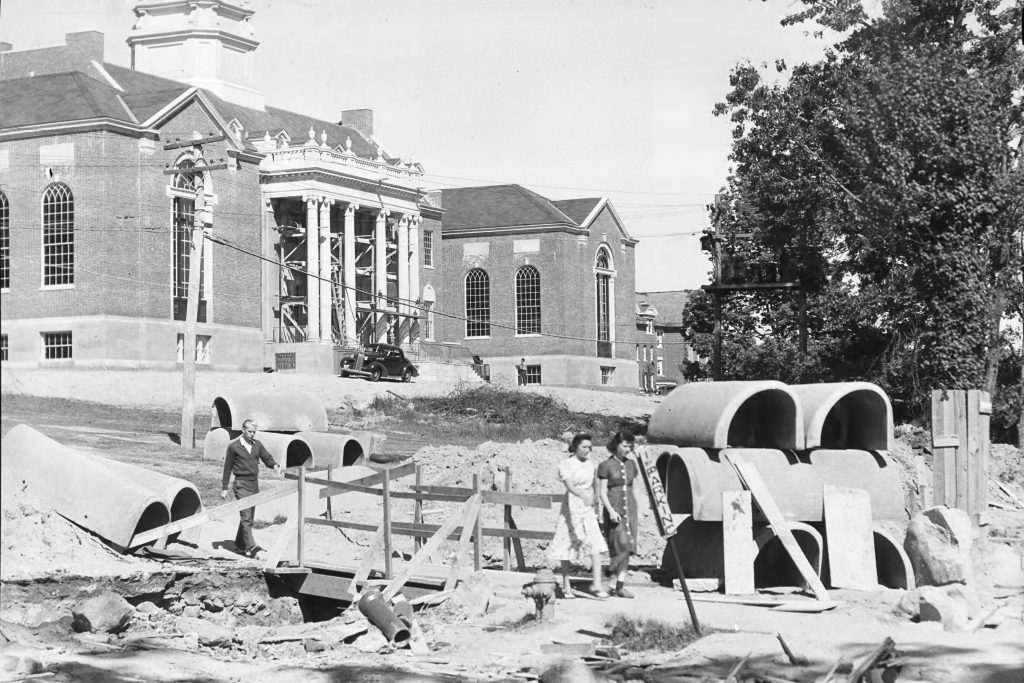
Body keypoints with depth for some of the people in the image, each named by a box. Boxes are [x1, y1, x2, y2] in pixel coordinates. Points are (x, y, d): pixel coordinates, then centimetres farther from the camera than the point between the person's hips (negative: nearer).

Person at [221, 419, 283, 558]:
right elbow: (227, 467, 0)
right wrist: (224, 488, 1)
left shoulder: (257, 445, 9)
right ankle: (251, 547, -20)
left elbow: (267, 458, 7)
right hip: (241, 484, -6)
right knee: (246, 516, -13)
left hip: (254, 483, 6)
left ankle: (240, 543, 28)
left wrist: (275, 465, -17)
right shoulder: (233, 446, -4)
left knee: (249, 516, 13)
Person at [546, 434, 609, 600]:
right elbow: (570, 485, -25)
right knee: (568, 546, 5)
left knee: (596, 544, -11)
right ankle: (566, 585, 18)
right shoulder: (566, 465, -9)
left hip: (588, 510, 5)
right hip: (572, 507, -5)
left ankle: (597, 583, -14)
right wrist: (582, 496, -43)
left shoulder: (589, 464, 10)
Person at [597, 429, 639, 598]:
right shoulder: (606, 466, -5)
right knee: (620, 545, -14)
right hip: (614, 510, -5)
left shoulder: (631, 464, 11)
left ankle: (620, 585, 3)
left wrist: (637, 510, 16)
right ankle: (610, 574, 4)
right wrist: (611, 511, -17)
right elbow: (602, 492, -6)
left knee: (627, 547, 0)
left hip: (630, 509, 5)